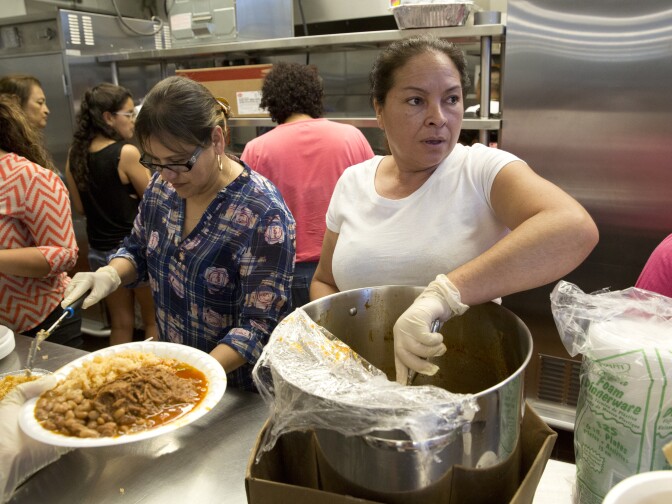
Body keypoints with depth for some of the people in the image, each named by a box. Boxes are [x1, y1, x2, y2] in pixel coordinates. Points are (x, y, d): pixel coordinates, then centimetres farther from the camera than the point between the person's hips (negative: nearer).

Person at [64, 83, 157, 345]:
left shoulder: (76, 154, 1)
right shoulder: (126, 153, -18)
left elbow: (80, 207, 8)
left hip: (99, 251, 6)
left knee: (120, 323, 18)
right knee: (152, 321, 14)